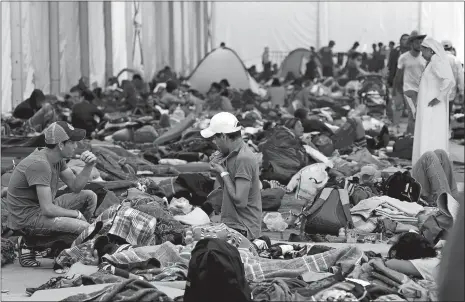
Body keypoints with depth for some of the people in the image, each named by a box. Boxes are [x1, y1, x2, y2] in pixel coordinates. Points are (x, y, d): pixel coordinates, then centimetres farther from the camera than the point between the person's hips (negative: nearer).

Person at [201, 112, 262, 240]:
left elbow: (240, 201, -22)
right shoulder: (232, 155, 13)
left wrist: (223, 173, -13)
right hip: (231, 225, 9)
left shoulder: (244, 159, -17)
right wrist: (217, 173, 3)